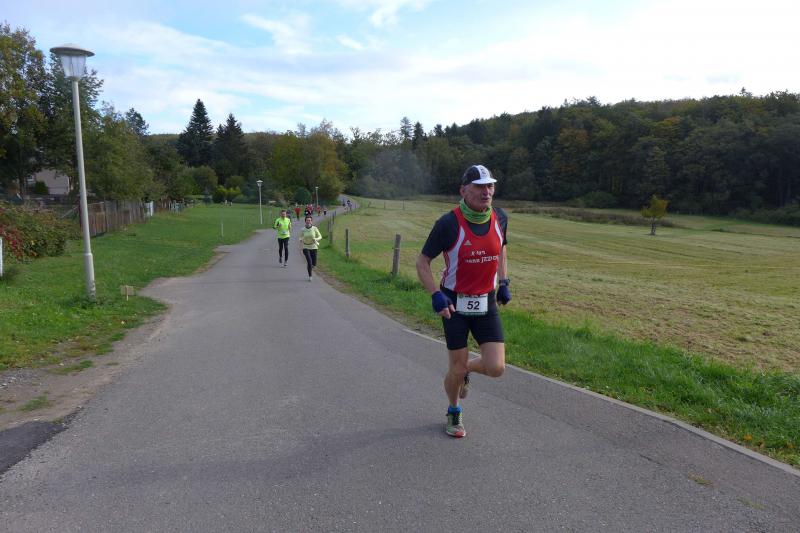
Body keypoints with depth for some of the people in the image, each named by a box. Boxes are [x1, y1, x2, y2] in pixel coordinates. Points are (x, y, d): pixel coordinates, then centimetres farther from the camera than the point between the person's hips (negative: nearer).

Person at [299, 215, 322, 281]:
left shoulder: (315, 228, -7)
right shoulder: (303, 229, -5)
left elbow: (320, 237, 0)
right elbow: (301, 237, 10)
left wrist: (316, 239, -21)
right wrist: (301, 240, -13)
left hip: (313, 247, 1)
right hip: (306, 247, -1)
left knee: (314, 264, 4)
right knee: (309, 261, -18)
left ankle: (310, 267, 44)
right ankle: (310, 276, 0)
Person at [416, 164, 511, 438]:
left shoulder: (500, 218, -2)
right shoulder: (449, 223, -16)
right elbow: (422, 262, -8)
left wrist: (504, 283, 10)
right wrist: (436, 295, -20)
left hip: (486, 303, 4)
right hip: (455, 304, -4)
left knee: (496, 368, -5)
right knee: (457, 369, 3)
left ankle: (465, 369, 31)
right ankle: (454, 413, 34)